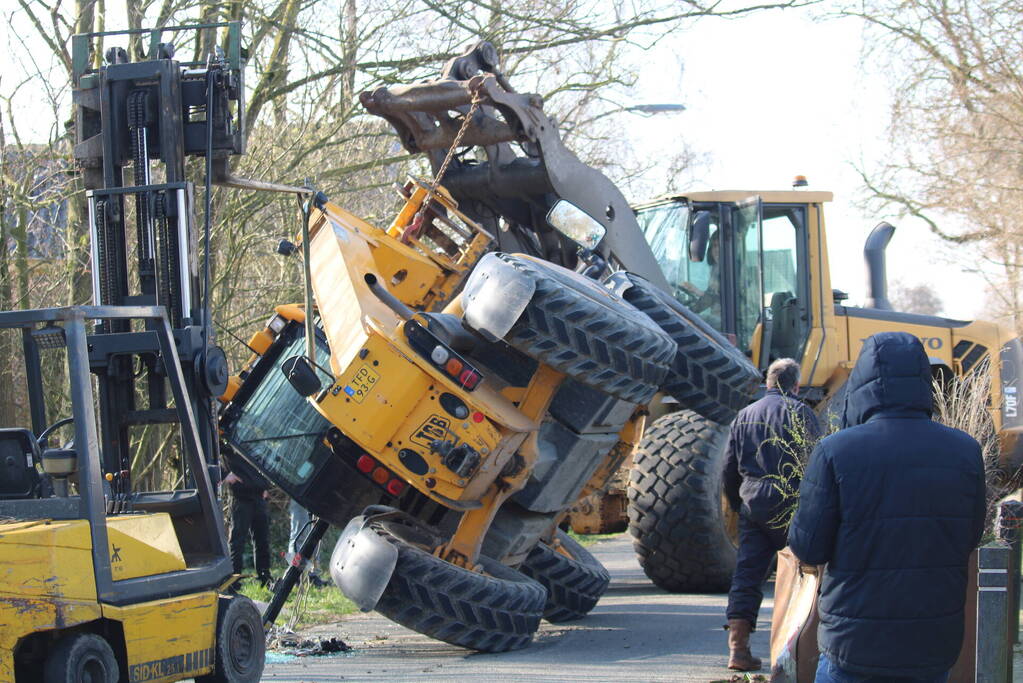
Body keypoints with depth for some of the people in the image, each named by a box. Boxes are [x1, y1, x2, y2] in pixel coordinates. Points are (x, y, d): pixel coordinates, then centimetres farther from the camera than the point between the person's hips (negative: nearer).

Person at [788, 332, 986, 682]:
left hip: (856, 644, -3)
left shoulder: (835, 453, -13)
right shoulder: (965, 452, -4)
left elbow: (807, 548, -8)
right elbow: (969, 541, 6)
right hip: (935, 651, 3)